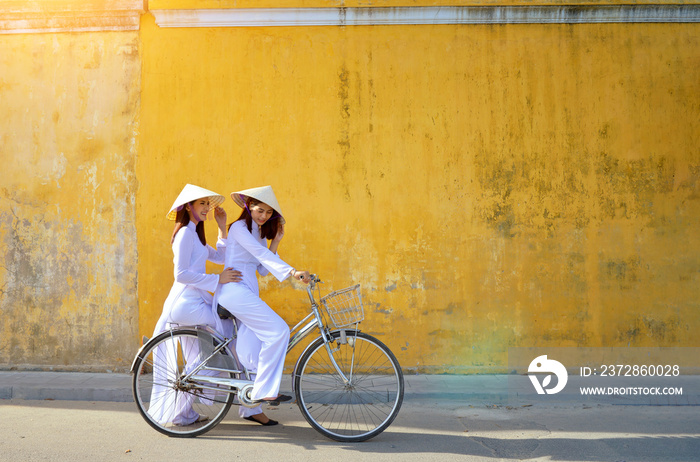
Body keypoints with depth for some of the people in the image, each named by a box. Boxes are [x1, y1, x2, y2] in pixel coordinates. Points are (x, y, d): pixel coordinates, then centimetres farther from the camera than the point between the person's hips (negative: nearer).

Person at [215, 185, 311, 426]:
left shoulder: (260, 233, 21)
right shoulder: (239, 228, -7)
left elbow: (263, 268, 12)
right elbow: (261, 254, -21)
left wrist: (276, 241, 6)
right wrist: (293, 272, -30)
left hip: (248, 292, 8)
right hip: (234, 289, -8)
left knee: (250, 352, 6)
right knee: (278, 330, -17)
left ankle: (251, 408, 14)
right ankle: (265, 390, -11)